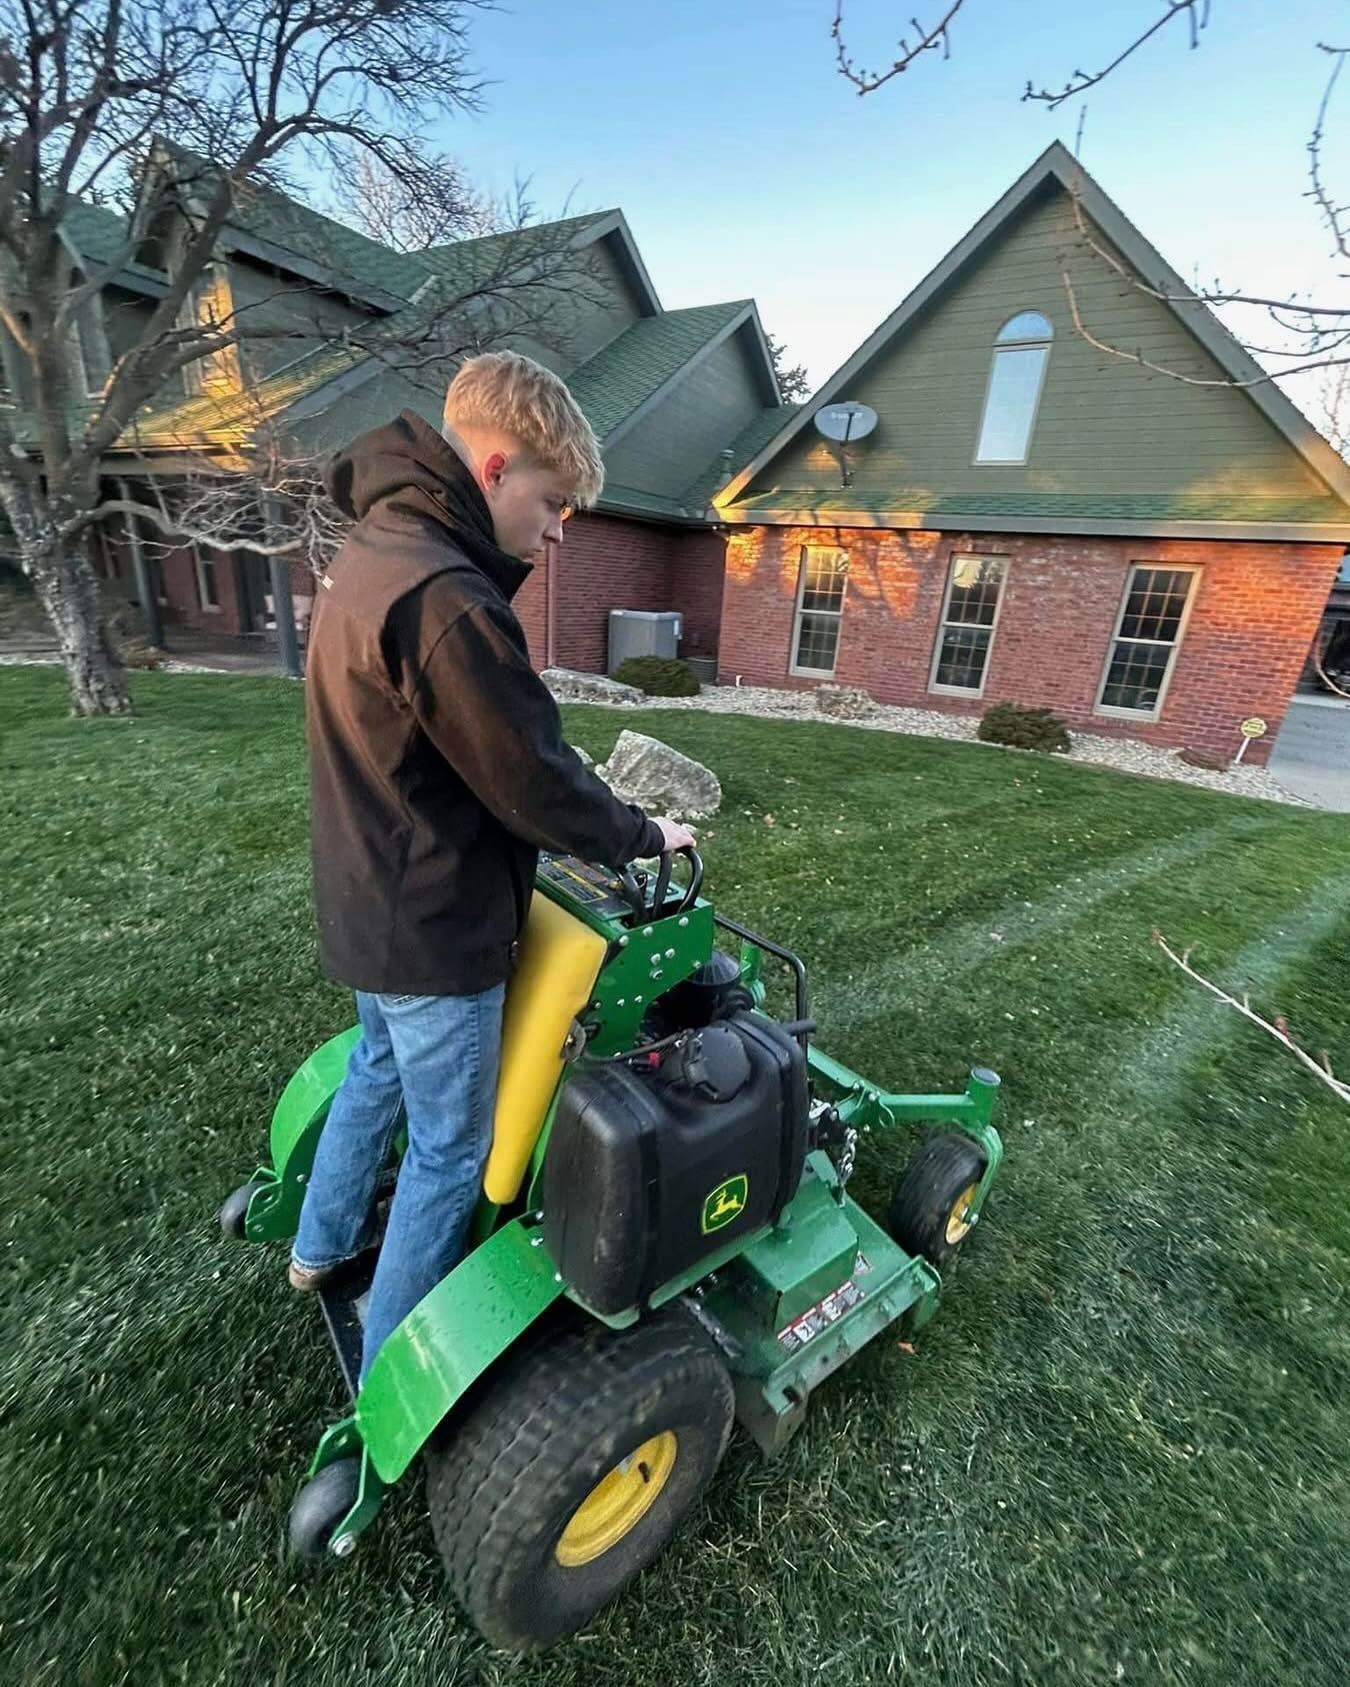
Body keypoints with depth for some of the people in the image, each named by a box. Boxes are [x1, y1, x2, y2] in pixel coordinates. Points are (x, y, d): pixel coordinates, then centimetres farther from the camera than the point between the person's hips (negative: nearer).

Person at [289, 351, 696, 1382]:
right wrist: (643, 835, -8)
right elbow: (534, 781, -23)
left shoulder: (374, 552, 6)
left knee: (378, 1068, 31)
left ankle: (324, 1246, 55)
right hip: (436, 926, -10)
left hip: (371, 903, 10)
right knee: (449, 1148, 11)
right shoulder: (445, 598, -27)